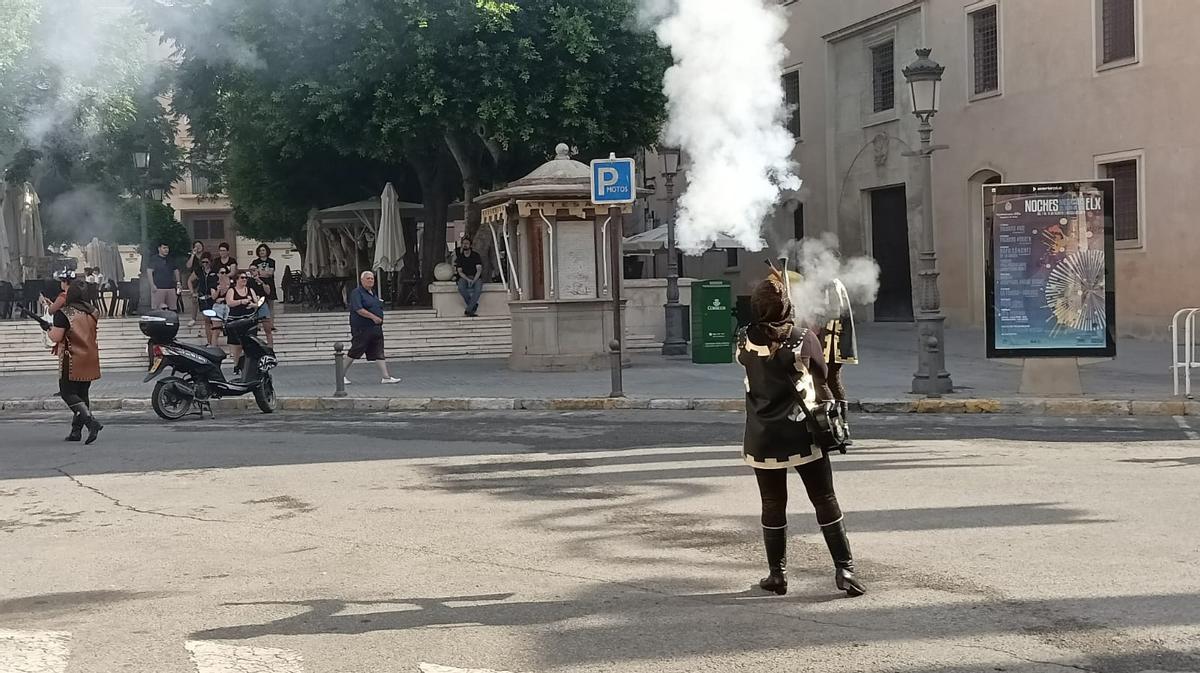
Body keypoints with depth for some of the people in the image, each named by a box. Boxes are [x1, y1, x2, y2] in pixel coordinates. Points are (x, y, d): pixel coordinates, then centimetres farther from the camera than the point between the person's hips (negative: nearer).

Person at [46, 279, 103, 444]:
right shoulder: (92, 312, 6)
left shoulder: (63, 314, -15)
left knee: (68, 393, -1)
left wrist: (50, 330, 6)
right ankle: (76, 430, 15)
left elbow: (56, 337, -17)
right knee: (82, 394, 13)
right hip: (90, 359, 7)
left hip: (72, 360, -7)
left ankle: (92, 422, -19)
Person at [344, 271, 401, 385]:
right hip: (361, 329, -7)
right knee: (354, 353, -1)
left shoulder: (374, 293, 18)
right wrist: (373, 317, -23)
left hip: (376, 328, 8)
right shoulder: (357, 293, -8)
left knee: (379, 354, 3)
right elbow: (359, 309, -20)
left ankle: (386, 377, -1)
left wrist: (379, 321, 15)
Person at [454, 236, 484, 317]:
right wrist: (468, 279, -17)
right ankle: (474, 305, -20)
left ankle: (468, 309, -34)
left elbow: (479, 270, -8)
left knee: (478, 289, -35)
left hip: (475, 278, -1)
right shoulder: (459, 257, 7)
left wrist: (473, 281, -23)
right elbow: (460, 271, 1)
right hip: (464, 278, 1)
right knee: (461, 287, -35)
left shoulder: (476, 255, 1)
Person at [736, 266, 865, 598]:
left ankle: (777, 574, 17)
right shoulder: (804, 339, -9)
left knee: (773, 505, 13)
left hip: (762, 439, 2)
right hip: (802, 435, -2)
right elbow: (821, 375, 4)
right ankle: (844, 568, 0)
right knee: (826, 502, 5)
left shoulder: (746, 340, -5)